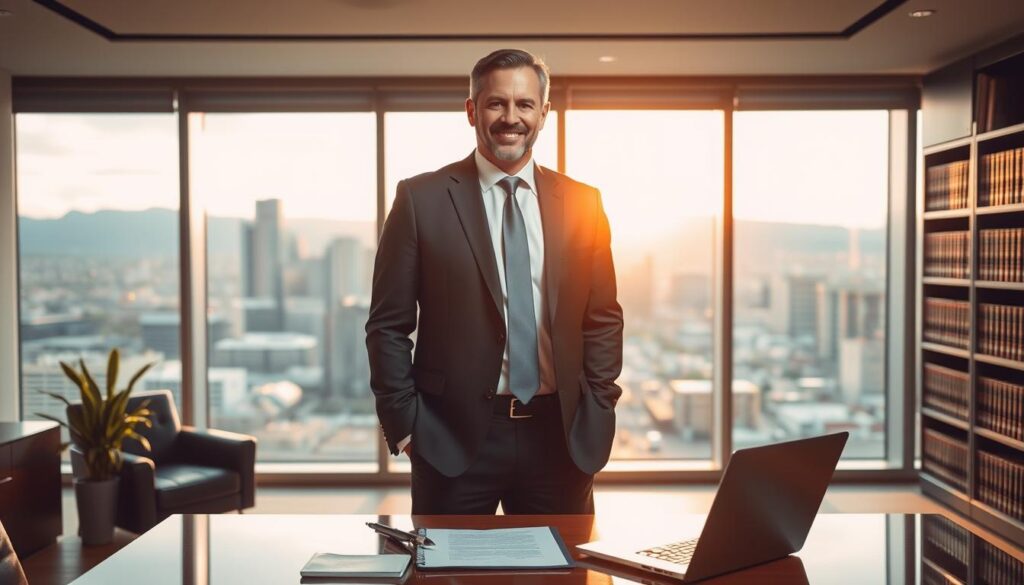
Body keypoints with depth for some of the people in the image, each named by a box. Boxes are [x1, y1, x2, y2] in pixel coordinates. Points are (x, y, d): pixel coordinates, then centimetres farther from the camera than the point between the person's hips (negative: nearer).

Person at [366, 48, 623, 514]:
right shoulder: (421, 199, -2)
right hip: (453, 438, -2)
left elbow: (603, 319, 10)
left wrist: (597, 410, 2)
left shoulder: (581, 204, 6)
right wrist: (404, 423, -5)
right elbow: (388, 325, -2)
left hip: (560, 435, 3)